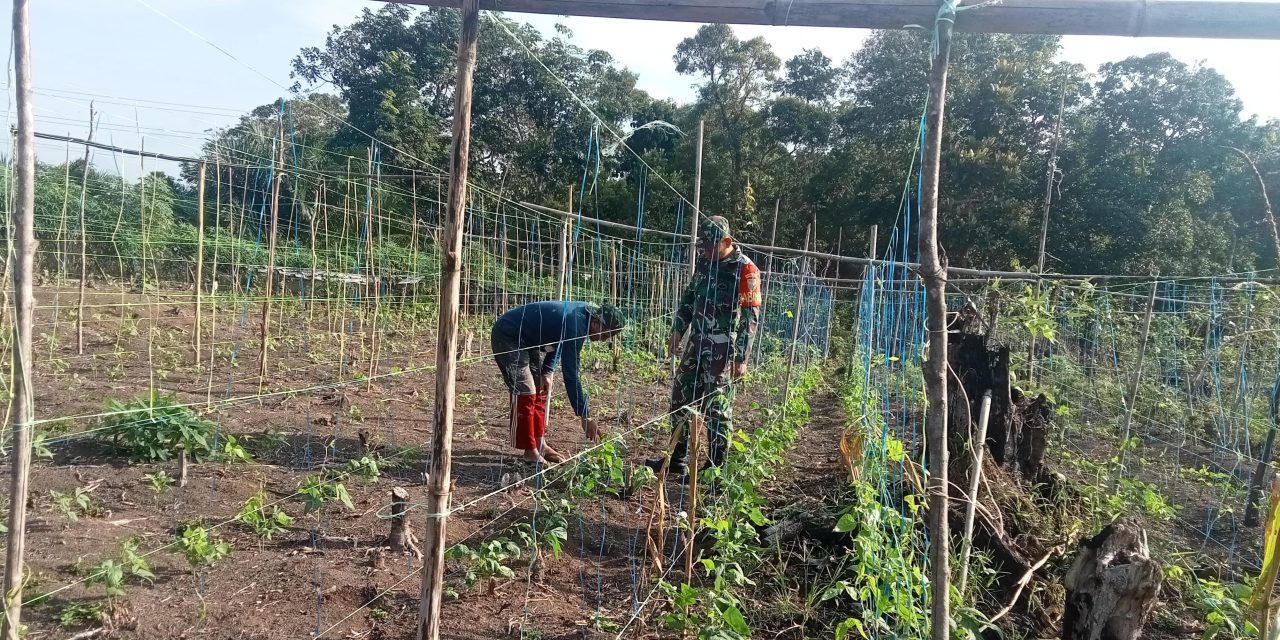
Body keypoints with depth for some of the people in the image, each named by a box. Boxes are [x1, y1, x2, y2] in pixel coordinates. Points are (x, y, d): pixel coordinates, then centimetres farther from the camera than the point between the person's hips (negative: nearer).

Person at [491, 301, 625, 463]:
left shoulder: (583, 312, -5)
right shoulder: (574, 326, -32)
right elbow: (571, 375, -30)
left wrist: (547, 372, -1)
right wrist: (585, 416, -26)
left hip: (528, 339, 10)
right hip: (507, 336, -10)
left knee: (541, 390, 8)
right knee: (525, 393, -13)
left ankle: (539, 444, 16)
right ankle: (530, 451, -4)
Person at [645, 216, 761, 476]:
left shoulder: (745, 270, -12)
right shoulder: (705, 263, 9)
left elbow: (750, 317, -14)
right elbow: (689, 298, 19)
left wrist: (741, 357, -16)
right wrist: (677, 331, 13)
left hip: (723, 350, -7)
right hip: (697, 344, 7)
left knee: (717, 407, -2)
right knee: (681, 397, 11)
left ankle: (716, 466, 11)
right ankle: (677, 459, 22)